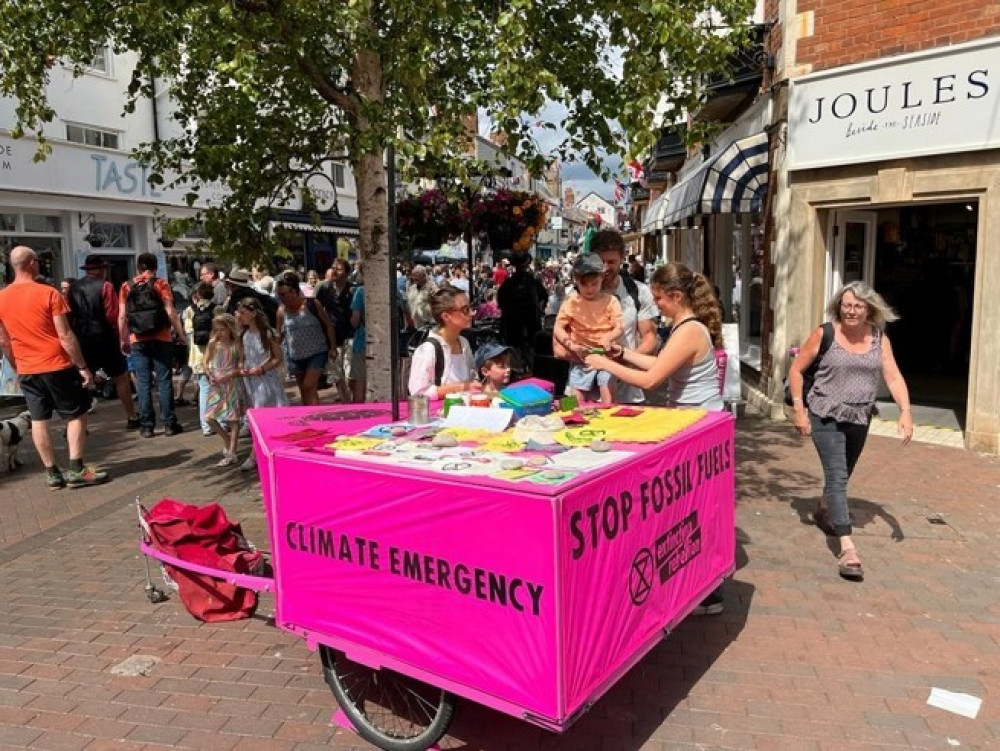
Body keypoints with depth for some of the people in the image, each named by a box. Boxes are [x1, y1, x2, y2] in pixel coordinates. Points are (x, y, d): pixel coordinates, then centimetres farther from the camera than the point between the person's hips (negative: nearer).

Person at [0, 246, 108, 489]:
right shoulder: (48, 293, -11)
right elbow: (65, 336, -13)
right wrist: (83, 366, -8)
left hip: (27, 370, 5)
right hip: (57, 366, -5)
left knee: (39, 420, 9)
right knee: (77, 415, 5)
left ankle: (52, 473, 13)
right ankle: (76, 470, 0)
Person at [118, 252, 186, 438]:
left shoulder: (126, 287, 5)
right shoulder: (161, 284, -1)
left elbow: (122, 317, 3)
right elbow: (170, 313, -7)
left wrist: (124, 340, 12)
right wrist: (181, 334, 1)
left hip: (138, 341, 2)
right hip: (161, 339, -2)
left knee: (144, 384, 4)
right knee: (164, 382, 2)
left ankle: (147, 426, 6)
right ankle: (169, 423, 3)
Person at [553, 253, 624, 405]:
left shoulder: (610, 301, -4)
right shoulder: (571, 302, -4)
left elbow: (620, 327, -8)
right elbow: (558, 329, -4)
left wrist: (608, 338, -31)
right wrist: (572, 345, -21)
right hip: (581, 358, 1)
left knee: (608, 401, -10)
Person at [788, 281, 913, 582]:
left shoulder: (879, 339, 0)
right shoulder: (824, 334, -10)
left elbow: (893, 377, -5)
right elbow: (796, 370, -4)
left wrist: (905, 412, -19)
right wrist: (799, 410, -10)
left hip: (859, 419, 5)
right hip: (826, 417, -4)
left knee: (841, 475, 20)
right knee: (837, 475, -14)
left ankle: (823, 512, 48)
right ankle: (847, 549, -20)